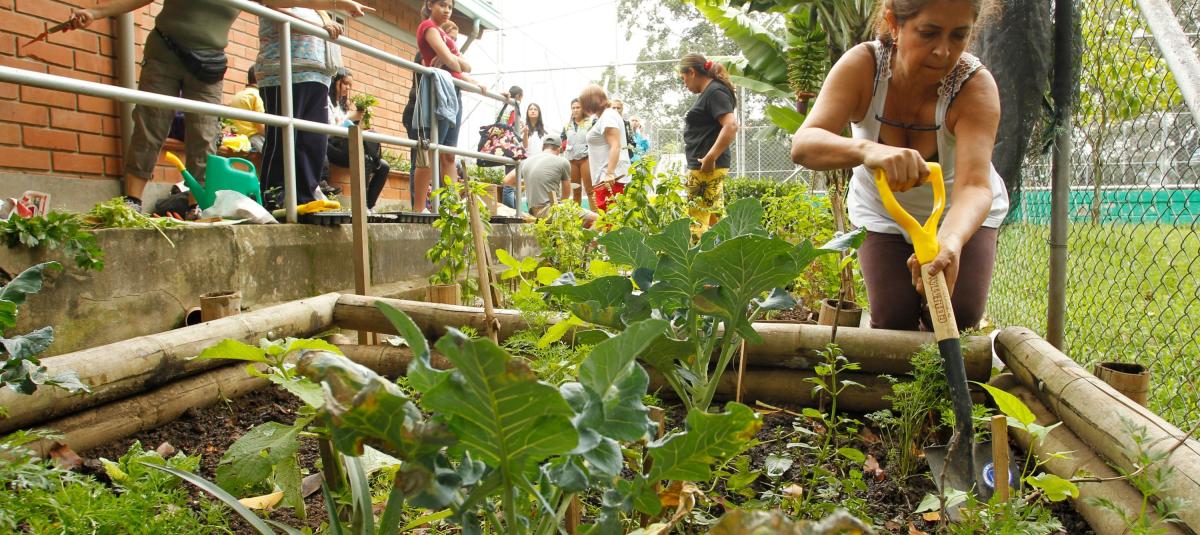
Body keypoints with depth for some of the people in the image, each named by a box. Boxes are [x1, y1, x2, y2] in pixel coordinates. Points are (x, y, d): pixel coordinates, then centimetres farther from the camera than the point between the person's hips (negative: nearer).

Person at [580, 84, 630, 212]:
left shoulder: (608, 116, -9)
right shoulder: (605, 116, 23)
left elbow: (615, 146, -19)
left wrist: (610, 173, -26)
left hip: (610, 178, -11)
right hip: (607, 177, 11)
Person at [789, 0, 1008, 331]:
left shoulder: (976, 84, -29)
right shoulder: (862, 66, -28)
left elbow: (974, 186, -42)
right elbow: (803, 145, -43)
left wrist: (950, 241, -64)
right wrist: (867, 150, -64)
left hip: (959, 214, 0)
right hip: (883, 210, 0)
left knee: (960, 317, -11)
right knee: (892, 318, -12)